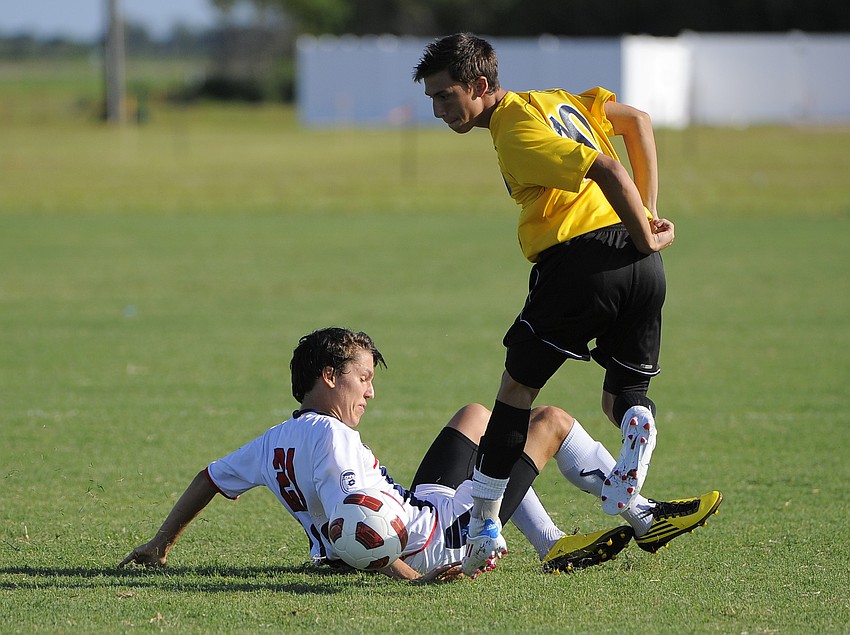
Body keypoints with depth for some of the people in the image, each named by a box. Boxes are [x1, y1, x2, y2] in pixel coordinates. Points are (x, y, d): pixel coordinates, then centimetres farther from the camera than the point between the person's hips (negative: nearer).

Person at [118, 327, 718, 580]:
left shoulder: (275, 442, 3)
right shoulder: (331, 437, -24)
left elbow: (209, 478, 12)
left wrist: (160, 544, 22)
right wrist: (407, 574, -42)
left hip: (414, 515, 10)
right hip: (436, 535, -10)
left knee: (478, 414, 30)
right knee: (552, 419, 5)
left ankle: (553, 545, 27)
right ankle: (645, 519, 21)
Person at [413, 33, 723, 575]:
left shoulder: (518, 133, -9)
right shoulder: (549, 100, 18)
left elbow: (607, 170, -19)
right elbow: (635, 120, 21)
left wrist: (646, 238, -8)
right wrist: (648, 213, 16)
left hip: (580, 257, -8)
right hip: (641, 266, 8)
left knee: (518, 388, 5)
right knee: (623, 395, 18)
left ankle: (484, 523, 8)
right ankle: (638, 424, -17)